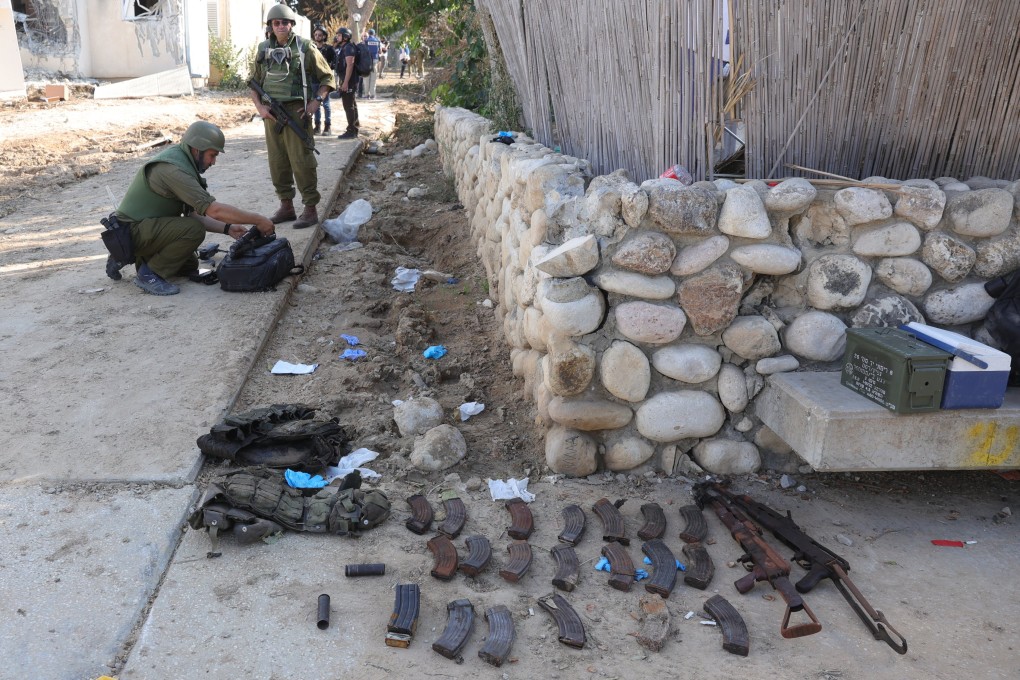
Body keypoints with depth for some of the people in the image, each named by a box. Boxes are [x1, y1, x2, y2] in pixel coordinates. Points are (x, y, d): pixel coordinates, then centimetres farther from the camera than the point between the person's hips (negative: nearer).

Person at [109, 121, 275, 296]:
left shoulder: (180, 161, 8)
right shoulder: (173, 169, -24)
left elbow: (193, 214, 8)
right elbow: (214, 210, -31)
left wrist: (227, 228, -3)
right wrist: (257, 220, -26)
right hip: (132, 231, -10)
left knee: (190, 267, 20)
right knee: (194, 230, -28)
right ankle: (149, 275, -14)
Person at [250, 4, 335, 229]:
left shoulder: (305, 48, -1)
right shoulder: (264, 50, 11)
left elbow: (328, 78, 2)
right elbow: (254, 83, 16)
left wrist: (316, 101, -10)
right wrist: (259, 107, 1)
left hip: (296, 112, -5)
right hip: (271, 114, 5)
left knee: (302, 161, -7)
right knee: (277, 162, 8)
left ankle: (311, 209, -2)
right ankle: (286, 206, 18)